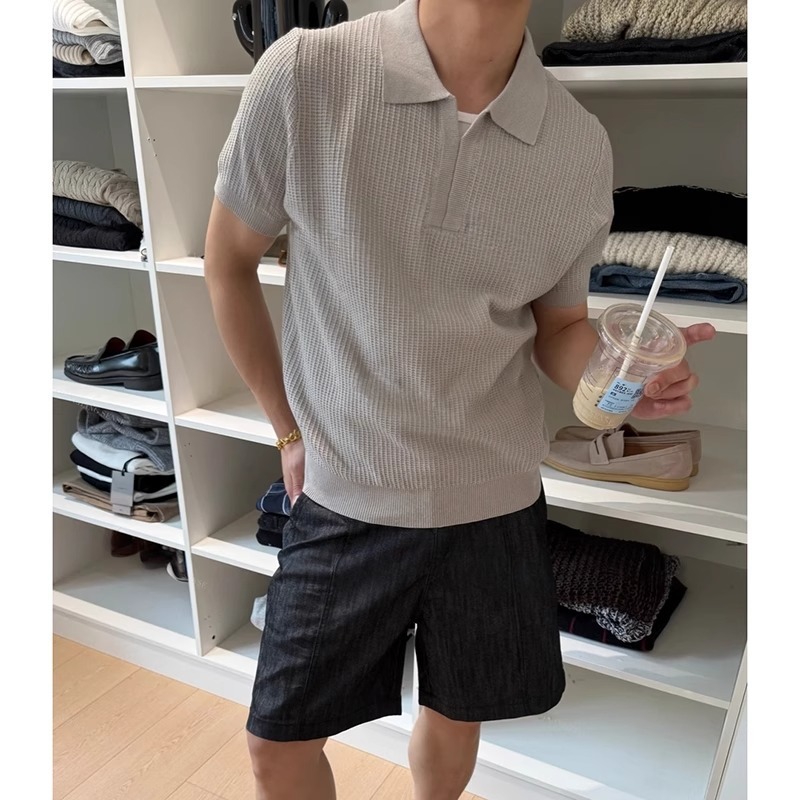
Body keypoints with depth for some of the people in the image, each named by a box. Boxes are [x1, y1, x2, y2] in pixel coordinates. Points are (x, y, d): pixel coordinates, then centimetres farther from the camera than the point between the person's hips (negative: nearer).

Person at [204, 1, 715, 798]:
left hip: (495, 500, 2)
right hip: (344, 494, -1)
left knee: (455, 714, 22)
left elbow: (557, 326, 5)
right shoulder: (303, 76, -15)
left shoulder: (583, 147, -7)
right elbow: (229, 262, -1)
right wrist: (290, 431, 3)